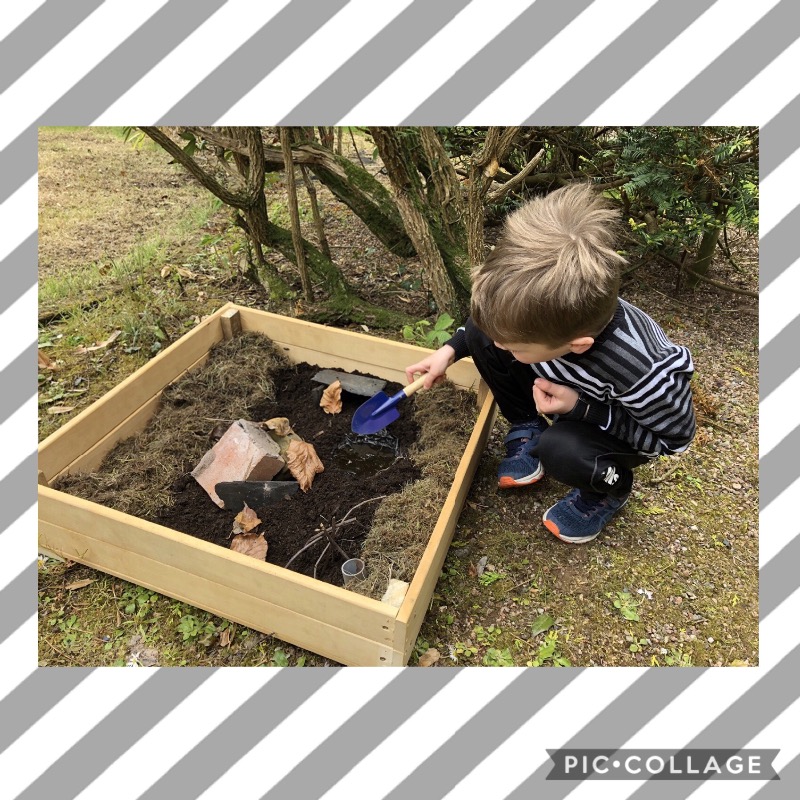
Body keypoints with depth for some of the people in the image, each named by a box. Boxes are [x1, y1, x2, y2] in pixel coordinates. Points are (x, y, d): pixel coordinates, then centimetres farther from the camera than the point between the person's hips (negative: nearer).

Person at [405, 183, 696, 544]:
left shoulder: (642, 372, -42)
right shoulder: (549, 312, -31)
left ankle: (610, 489, 1)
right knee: (482, 333, -16)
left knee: (560, 450, -36)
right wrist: (451, 349, -15)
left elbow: (675, 435, -21)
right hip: (572, 388, 4)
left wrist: (582, 409, -30)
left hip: (626, 423, -4)